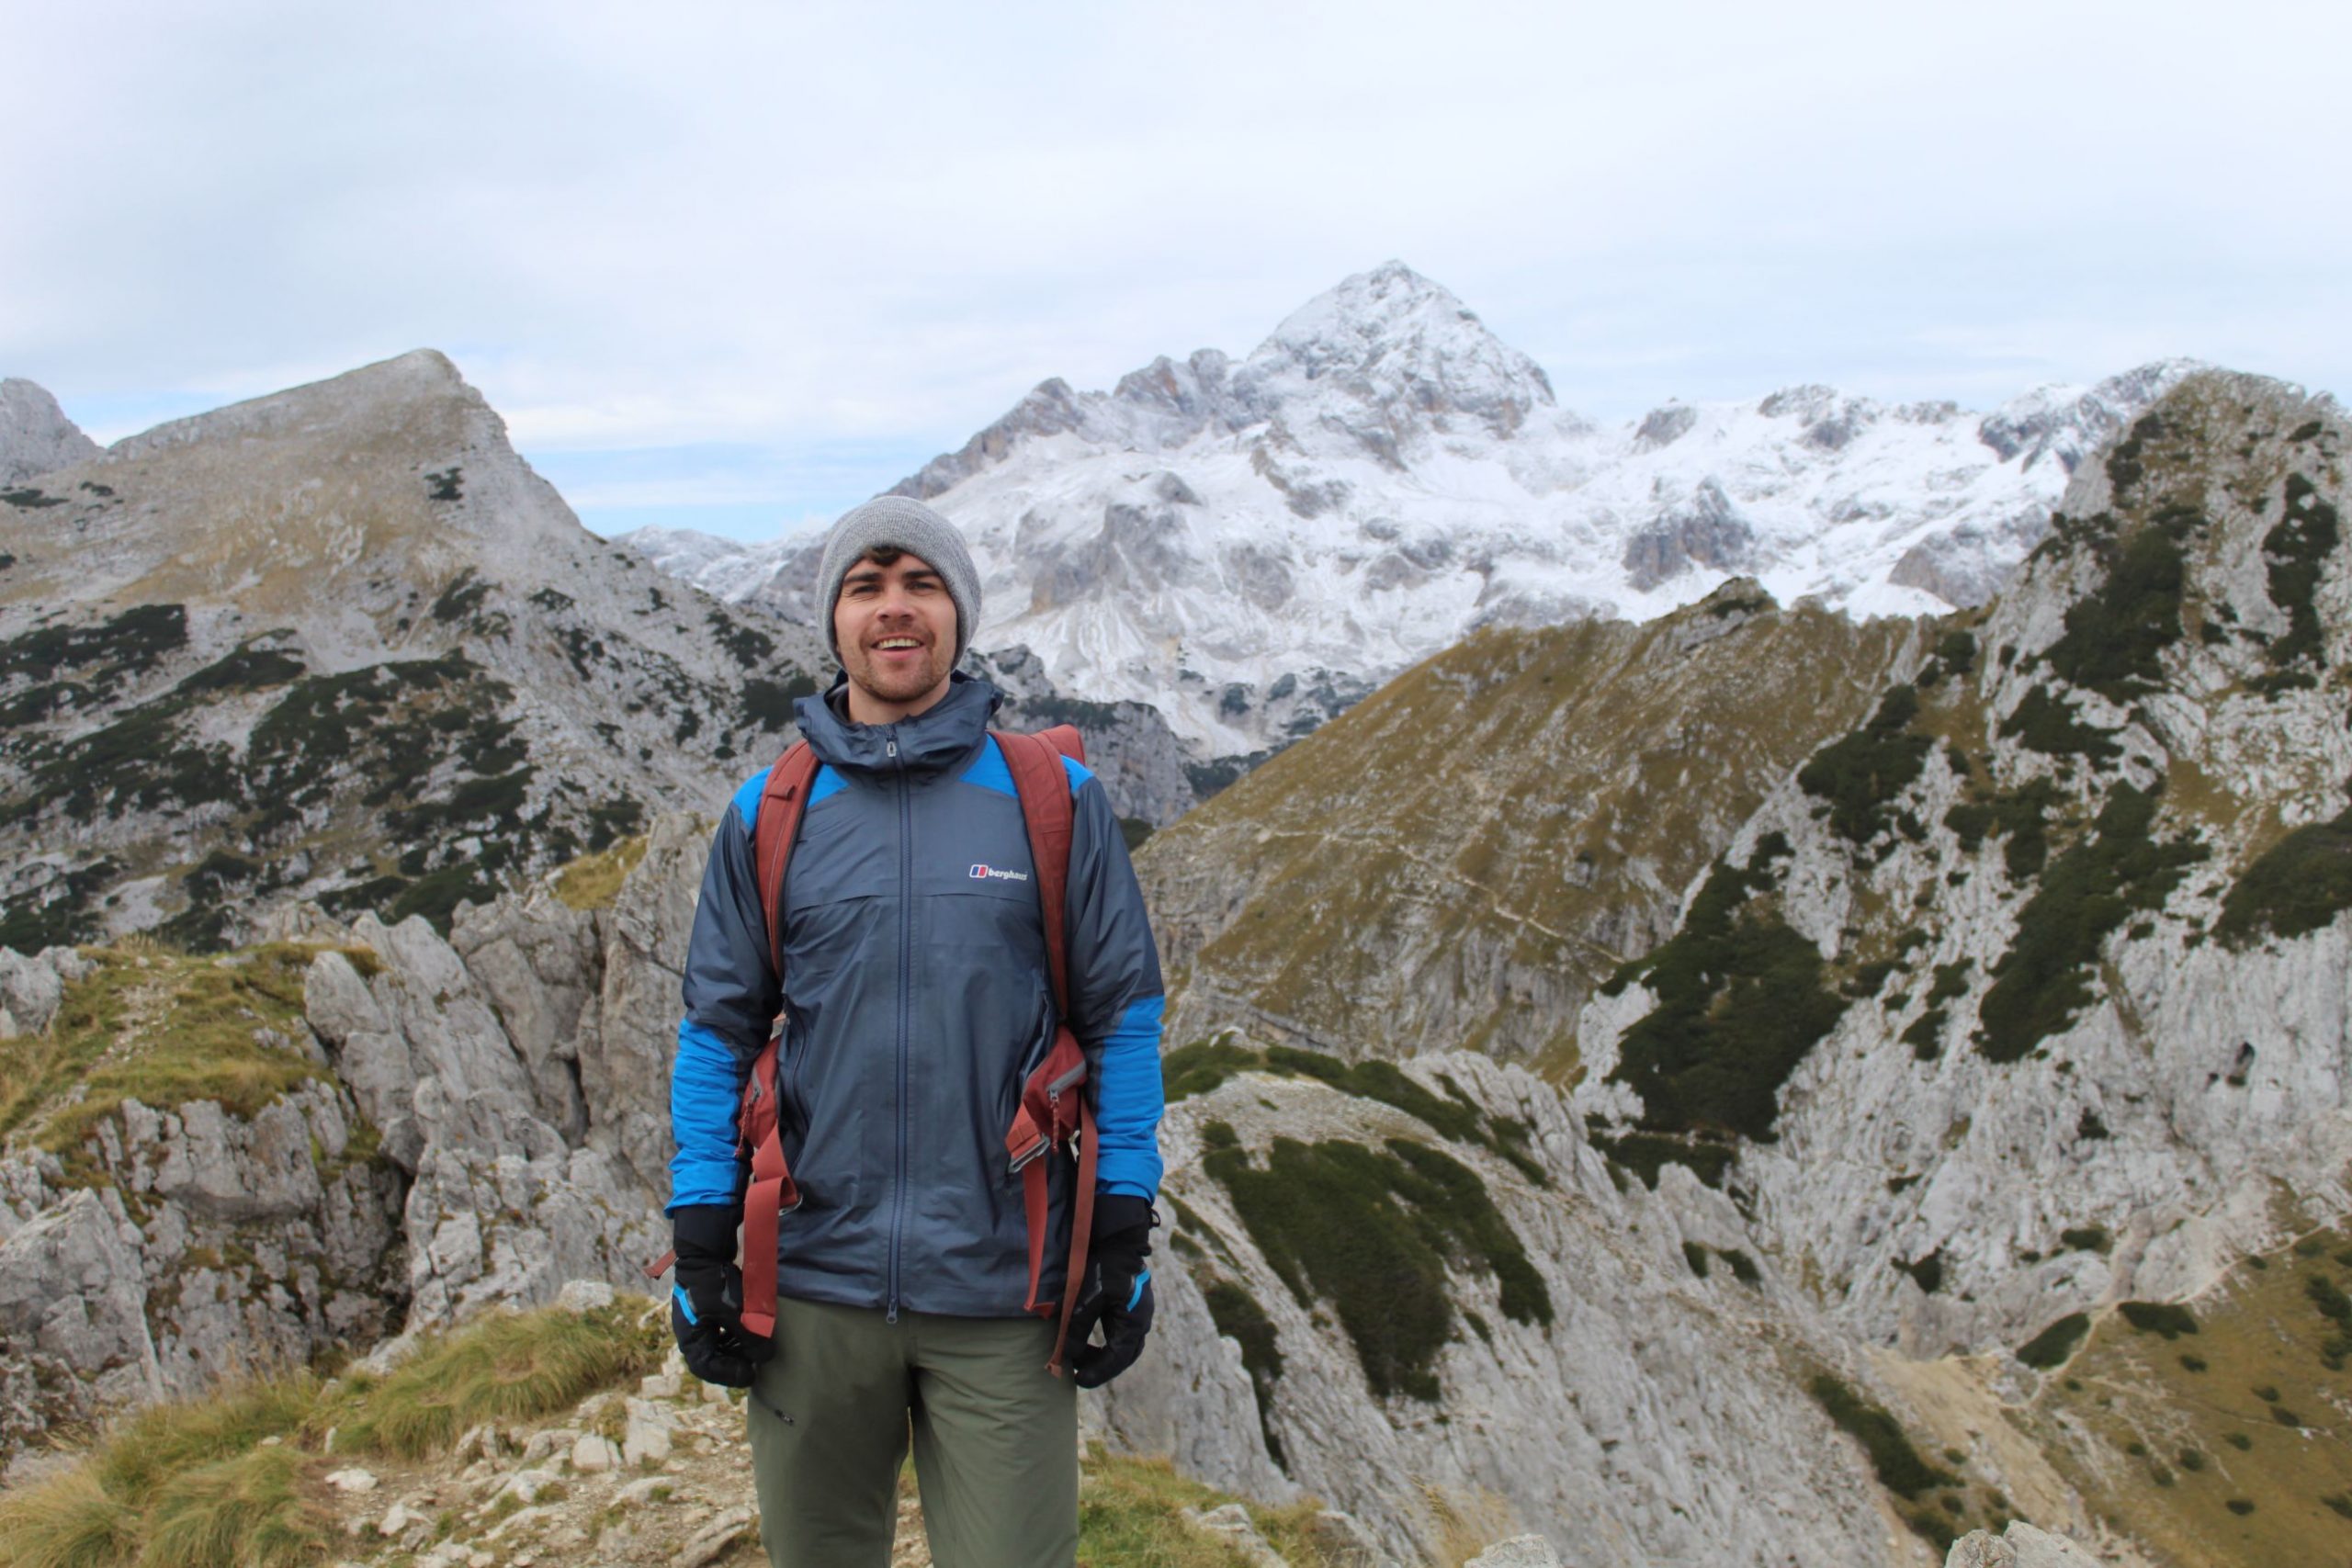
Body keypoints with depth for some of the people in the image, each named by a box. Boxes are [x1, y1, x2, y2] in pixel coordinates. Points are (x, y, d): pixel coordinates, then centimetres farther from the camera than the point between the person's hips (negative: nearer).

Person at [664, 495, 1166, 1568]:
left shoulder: (1057, 801, -1)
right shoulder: (767, 815, 4)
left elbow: (1124, 1015, 1)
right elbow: (717, 1034, 7)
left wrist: (1124, 1236, -2)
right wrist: (701, 1245, 2)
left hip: (1003, 1295, -2)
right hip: (815, 1288, 2)